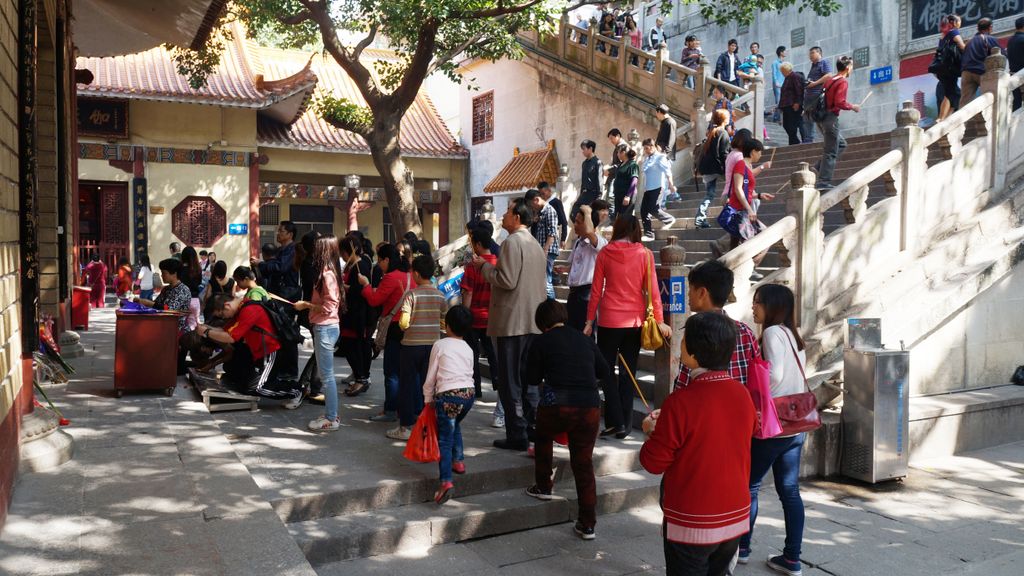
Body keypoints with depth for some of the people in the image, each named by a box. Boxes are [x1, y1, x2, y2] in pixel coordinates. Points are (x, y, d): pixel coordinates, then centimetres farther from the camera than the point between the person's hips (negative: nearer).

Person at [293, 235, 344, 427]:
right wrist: (307, 304, 7)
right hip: (324, 327, 10)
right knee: (325, 374, 14)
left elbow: (328, 307, -19)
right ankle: (330, 413, 21)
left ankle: (331, 418, 3)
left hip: (325, 328, -10)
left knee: (326, 375, -3)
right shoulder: (328, 272, 11)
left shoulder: (327, 274, -17)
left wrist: (306, 305, -11)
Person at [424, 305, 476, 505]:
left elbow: (431, 376, 5)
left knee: (444, 439, -7)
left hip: (448, 394, -5)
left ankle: (446, 481, -20)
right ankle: (459, 461, 31)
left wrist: (428, 398, 17)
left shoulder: (440, 345, 5)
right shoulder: (468, 349, 20)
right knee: (454, 425, 32)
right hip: (469, 393, 6)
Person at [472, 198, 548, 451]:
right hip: (533, 322, 9)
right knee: (527, 378, 16)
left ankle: (517, 435, 2)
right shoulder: (536, 245, 15)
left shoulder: (512, 242, -13)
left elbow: (507, 281, -20)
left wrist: (484, 266, -6)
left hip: (511, 322, -9)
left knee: (509, 381, -2)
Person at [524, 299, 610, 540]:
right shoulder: (585, 339, 18)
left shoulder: (542, 341, 6)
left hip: (557, 405, -3)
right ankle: (587, 524, 12)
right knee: (584, 464, 10)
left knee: (543, 436, 30)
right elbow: (604, 372, 25)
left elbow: (531, 380, 9)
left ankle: (543, 486, 37)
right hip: (590, 406, 3)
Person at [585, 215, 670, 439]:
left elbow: (596, 290, 0)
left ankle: (615, 421, 2)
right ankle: (625, 425, 15)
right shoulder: (645, 254, -2)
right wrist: (659, 320, 3)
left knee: (607, 370, 10)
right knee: (628, 372, 12)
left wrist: (590, 320, 7)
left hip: (609, 320, -1)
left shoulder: (605, 253, -2)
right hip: (635, 320, 2)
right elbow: (652, 289, -3)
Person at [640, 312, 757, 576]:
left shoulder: (681, 401, -22)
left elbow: (653, 463, -14)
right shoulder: (743, 394, -4)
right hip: (736, 517, 5)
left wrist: (653, 430, 4)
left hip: (691, 524, -5)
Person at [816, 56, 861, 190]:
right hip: (831, 118, -9)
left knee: (841, 144, 21)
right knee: (831, 151, -4)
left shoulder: (831, 80, 14)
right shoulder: (843, 82, -11)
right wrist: (852, 107, -5)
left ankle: (820, 168, 11)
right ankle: (824, 182, -4)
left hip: (823, 116, 9)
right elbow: (839, 103, -19)